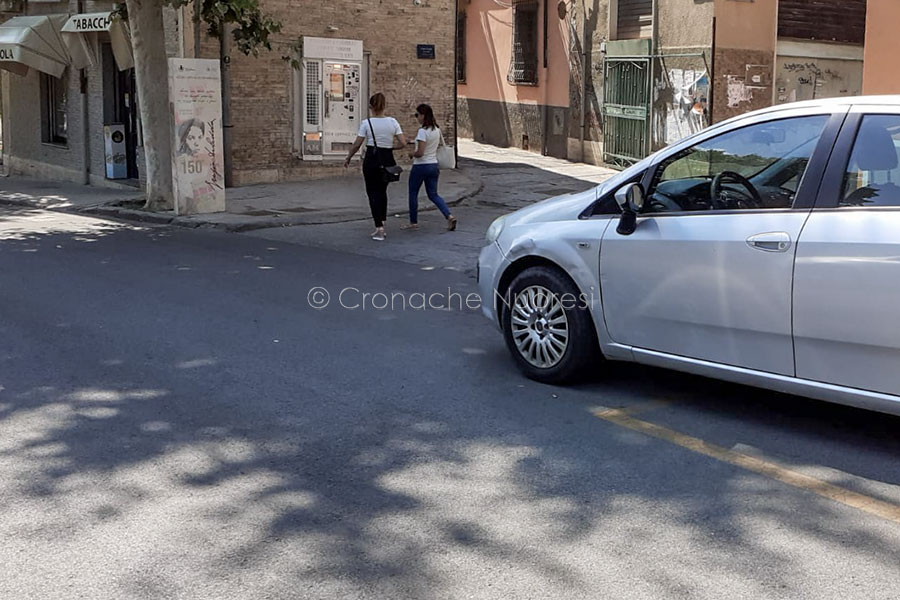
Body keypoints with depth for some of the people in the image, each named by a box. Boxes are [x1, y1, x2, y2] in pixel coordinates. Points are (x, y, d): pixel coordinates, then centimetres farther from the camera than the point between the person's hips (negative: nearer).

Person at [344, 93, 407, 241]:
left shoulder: (366, 123, -8)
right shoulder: (393, 122, -1)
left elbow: (357, 145, -6)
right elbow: (403, 143, -5)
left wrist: (348, 159, 8)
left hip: (371, 159, -3)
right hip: (387, 159, 3)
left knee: (373, 193, 3)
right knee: (382, 191, 19)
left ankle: (379, 227, -10)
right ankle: (381, 226, 20)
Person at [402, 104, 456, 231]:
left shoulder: (422, 131, -19)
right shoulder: (437, 130, 5)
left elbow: (420, 153, -23)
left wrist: (412, 154, -4)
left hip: (420, 166, -7)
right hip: (433, 165, 7)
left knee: (413, 194, 10)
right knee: (433, 194, 11)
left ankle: (413, 223, 18)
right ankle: (449, 216, -8)